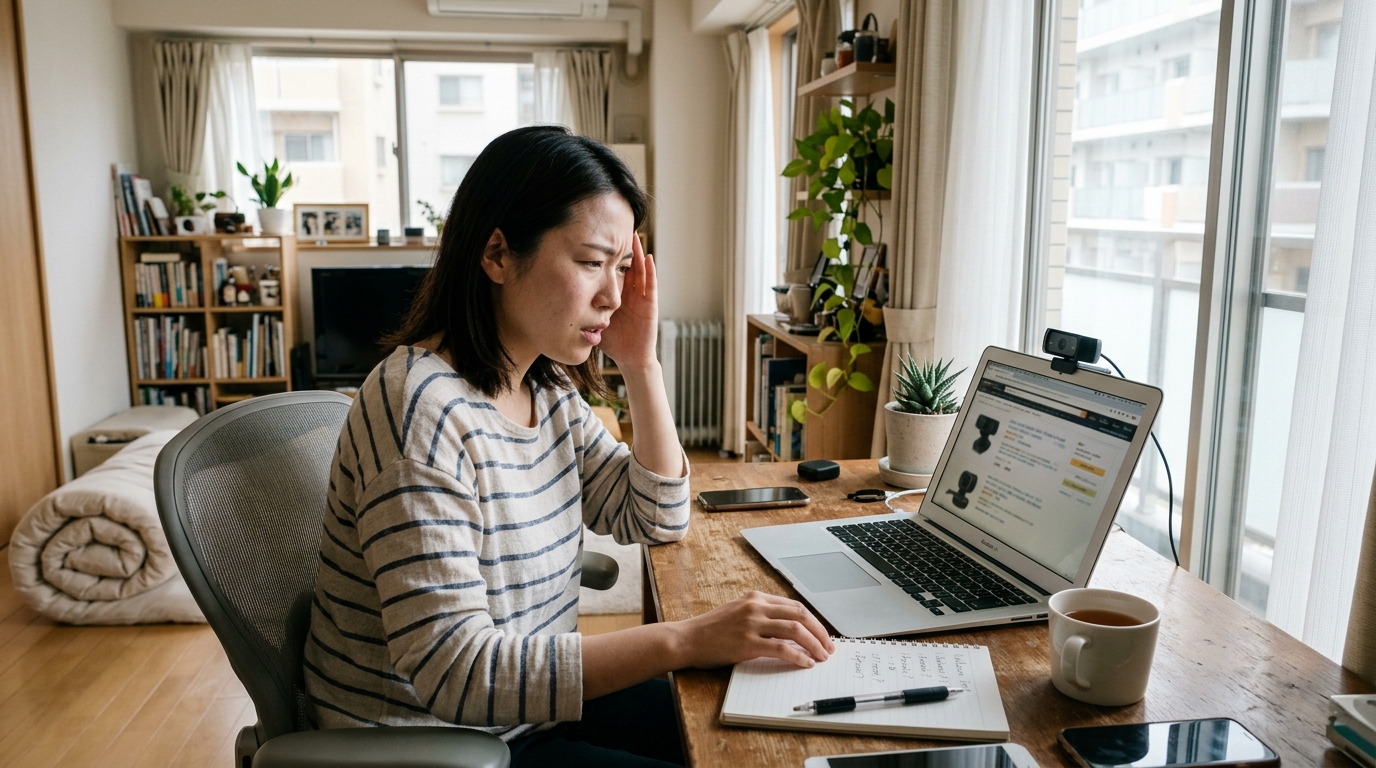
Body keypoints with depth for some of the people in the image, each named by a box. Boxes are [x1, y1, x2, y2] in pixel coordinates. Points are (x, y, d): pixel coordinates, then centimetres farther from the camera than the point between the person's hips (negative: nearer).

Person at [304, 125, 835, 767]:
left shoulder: (548, 389, 0)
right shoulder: (422, 407, -27)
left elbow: (656, 521, 7)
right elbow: (456, 672, -30)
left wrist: (641, 365, -5)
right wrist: (686, 640, -34)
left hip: (530, 705, 8)